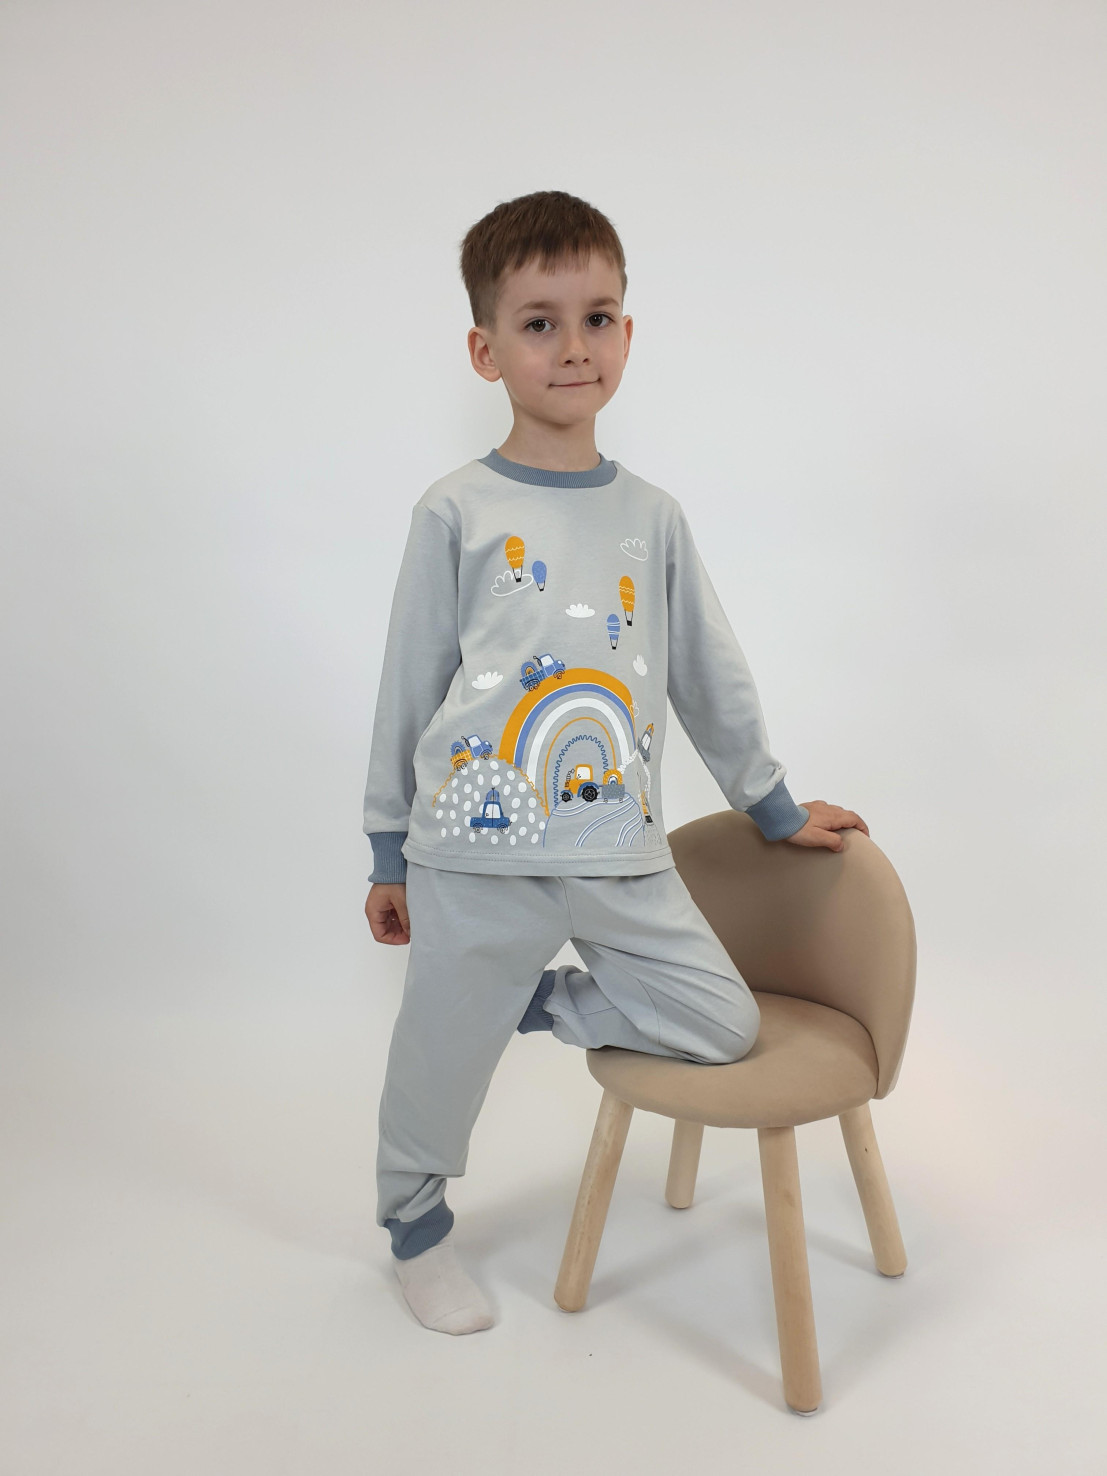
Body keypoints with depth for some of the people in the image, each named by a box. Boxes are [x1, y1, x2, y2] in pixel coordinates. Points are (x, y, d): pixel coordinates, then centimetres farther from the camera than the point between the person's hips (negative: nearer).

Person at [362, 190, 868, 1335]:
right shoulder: (455, 513, -2)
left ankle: (541, 998, 20)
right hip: (477, 854, -3)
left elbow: (710, 676, 17)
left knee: (727, 1026, 2)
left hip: (621, 853, 4)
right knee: (441, 1063, 9)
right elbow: (407, 690, 2)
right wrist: (388, 854, 5)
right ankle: (415, 1228, 39)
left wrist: (776, 811, 22)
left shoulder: (651, 517, 8)